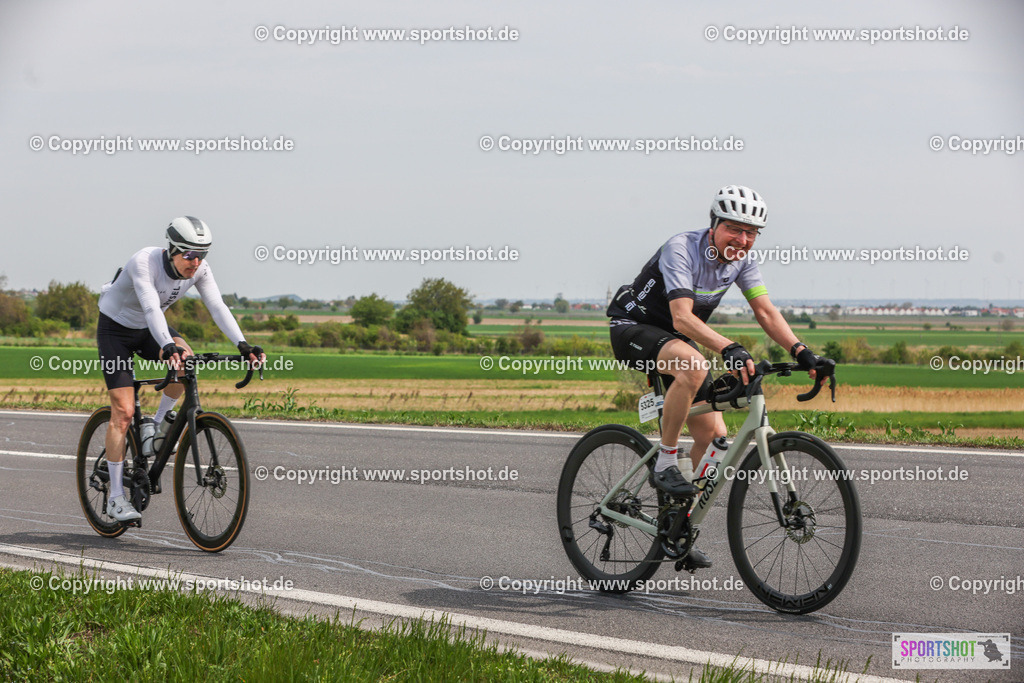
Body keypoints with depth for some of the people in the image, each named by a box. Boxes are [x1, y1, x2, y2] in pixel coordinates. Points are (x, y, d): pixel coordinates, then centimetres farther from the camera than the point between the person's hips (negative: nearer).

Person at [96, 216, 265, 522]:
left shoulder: (199, 268, -18)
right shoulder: (144, 262, -34)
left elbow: (217, 306, -24)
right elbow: (151, 307, -46)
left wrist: (243, 345, -39)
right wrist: (167, 347, -62)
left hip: (148, 329, 5)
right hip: (116, 328, -5)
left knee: (187, 361, -26)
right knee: (123, 411, -13)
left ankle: (158, 424, -2)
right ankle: (116, 496, -7)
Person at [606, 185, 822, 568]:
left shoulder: (741, 260, -5)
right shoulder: (682, 250, -27)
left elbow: (766, 311, -9)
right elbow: (682, 317, -38)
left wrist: (799, 350, -26)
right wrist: (729, 348, -53)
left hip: (675, 341, 8)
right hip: (633, 329, -8)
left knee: (715, 435, -3)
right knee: (693, 364, -40)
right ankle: (665, 463, -26)